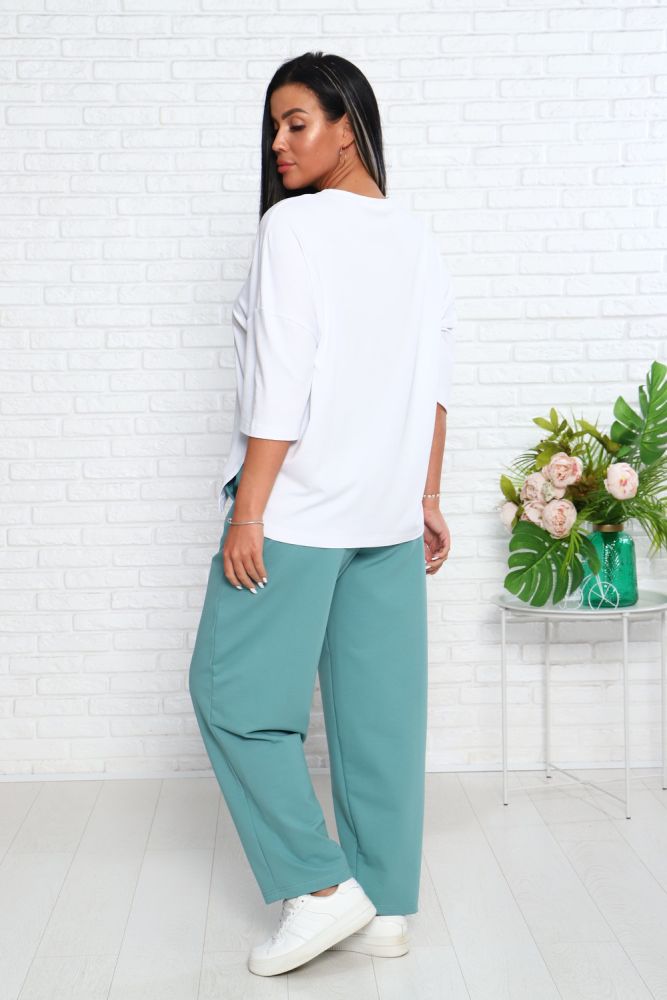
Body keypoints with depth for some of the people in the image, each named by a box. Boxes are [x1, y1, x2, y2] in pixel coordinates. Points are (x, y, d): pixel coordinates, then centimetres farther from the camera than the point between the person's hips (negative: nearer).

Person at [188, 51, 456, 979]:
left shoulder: (294, 227, -11)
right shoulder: (419, 239, 11)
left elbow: (280, 387, -17)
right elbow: (434, 387, 12)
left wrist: (248, 513, -14)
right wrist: (427, 499, 18)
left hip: (299, 510, -7)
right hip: (389, 516, 8)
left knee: (233, 691, 5)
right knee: (382, 708, 10)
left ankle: (320, 885, 3)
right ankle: (388, 908, 18)